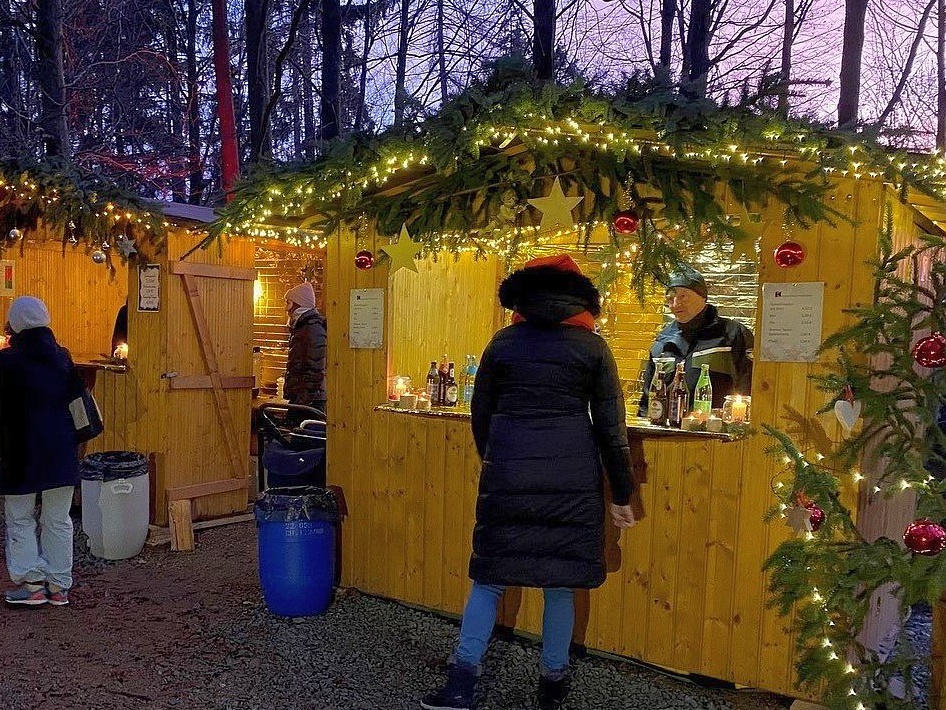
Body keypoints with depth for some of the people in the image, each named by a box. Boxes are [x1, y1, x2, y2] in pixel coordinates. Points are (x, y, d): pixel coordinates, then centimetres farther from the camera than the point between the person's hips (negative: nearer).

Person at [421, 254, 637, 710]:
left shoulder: (502, 342, 7)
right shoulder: (592, 346, 4)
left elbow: (480, 412, 13)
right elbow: (611, 426, 3)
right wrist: (621, 495, 9)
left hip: (507, 471, 1)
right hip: (572, 477, 0)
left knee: (490, 575, 11)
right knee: (559, 582, 12)